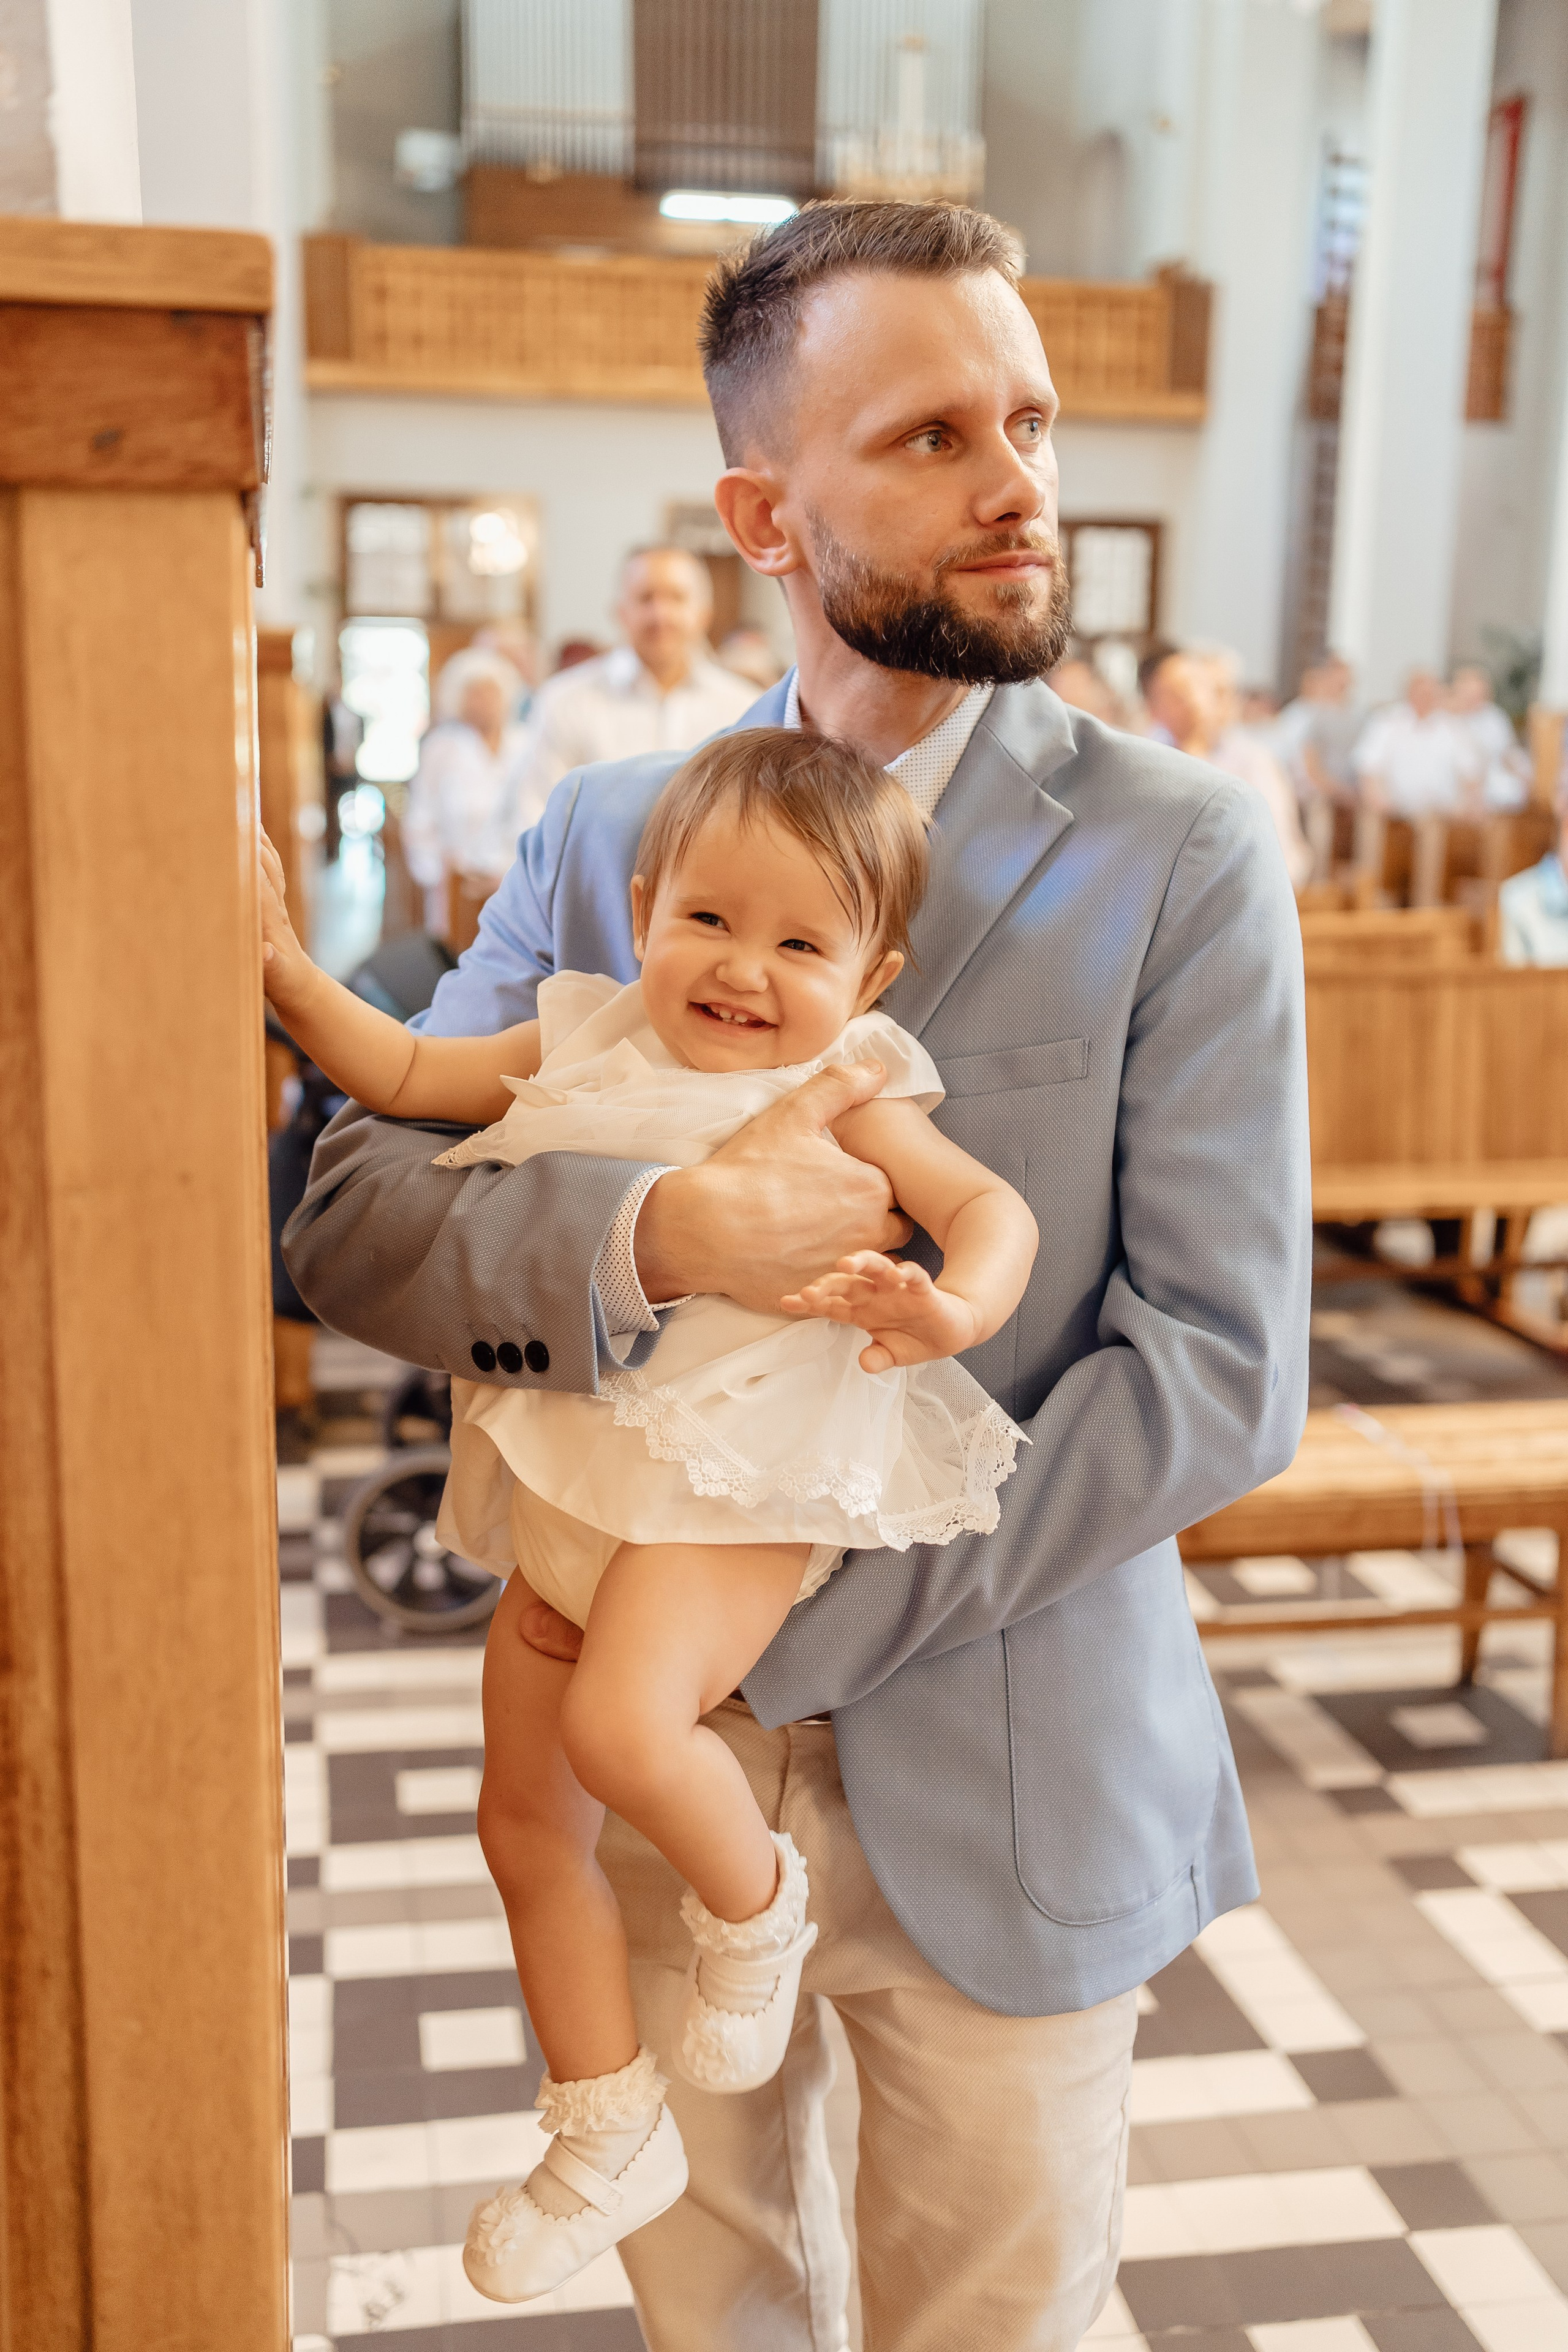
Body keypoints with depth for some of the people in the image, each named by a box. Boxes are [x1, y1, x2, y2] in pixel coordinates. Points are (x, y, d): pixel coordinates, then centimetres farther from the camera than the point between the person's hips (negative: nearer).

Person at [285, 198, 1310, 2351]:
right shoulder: (603, 836, -1)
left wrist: (757, 1631, -18)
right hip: (649, 1761, 3)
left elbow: (1222, 1374, -16)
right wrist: (652, 1236, -29)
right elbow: (344, 1206, -7)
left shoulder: (1179, 856, -10)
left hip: (1005, 1788, -2)